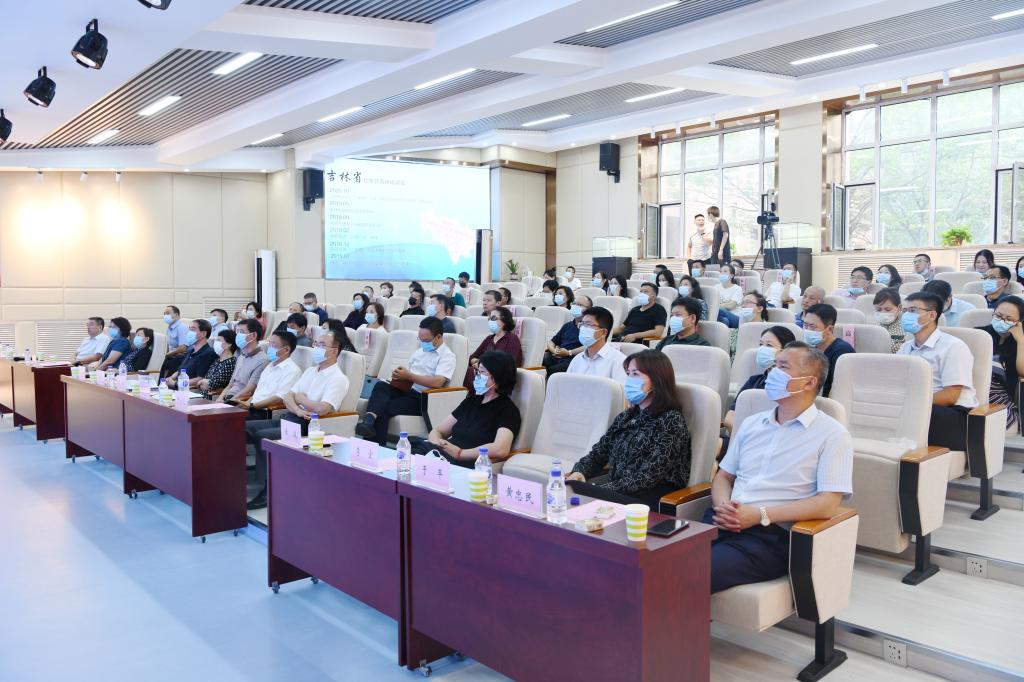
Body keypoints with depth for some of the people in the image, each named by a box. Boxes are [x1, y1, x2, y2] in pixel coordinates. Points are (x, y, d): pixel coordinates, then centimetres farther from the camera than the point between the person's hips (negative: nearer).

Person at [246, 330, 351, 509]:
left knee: (262, 436, -27)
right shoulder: (310, 371, 21)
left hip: (306, 427, -8)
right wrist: (298, 410, -10)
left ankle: (268, 491, -19)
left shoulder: (338, 379, -6)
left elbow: (322, 409, -20)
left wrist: (301, 398, -2)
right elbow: (288, 397, 12)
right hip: (288, 419, 8)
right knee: (245, 427, -7)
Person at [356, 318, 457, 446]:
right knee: (380, 386, -25)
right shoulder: (420, 351, 20)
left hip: (422, 398, -6)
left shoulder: (447, 356, -3)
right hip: (406, 390, 6)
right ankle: (370, 417, -47)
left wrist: (408, 376, -16)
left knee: (384, 408, -25)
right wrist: (399, 375, -1)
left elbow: (437, 382, -19)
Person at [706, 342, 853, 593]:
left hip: (773, 534, -5)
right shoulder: (751, 423, 19)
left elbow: (827, 504, -7)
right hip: (724, 522, 5)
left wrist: (760, 514, -13)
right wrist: (723, 507, -3)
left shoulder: (832, 435, 1)